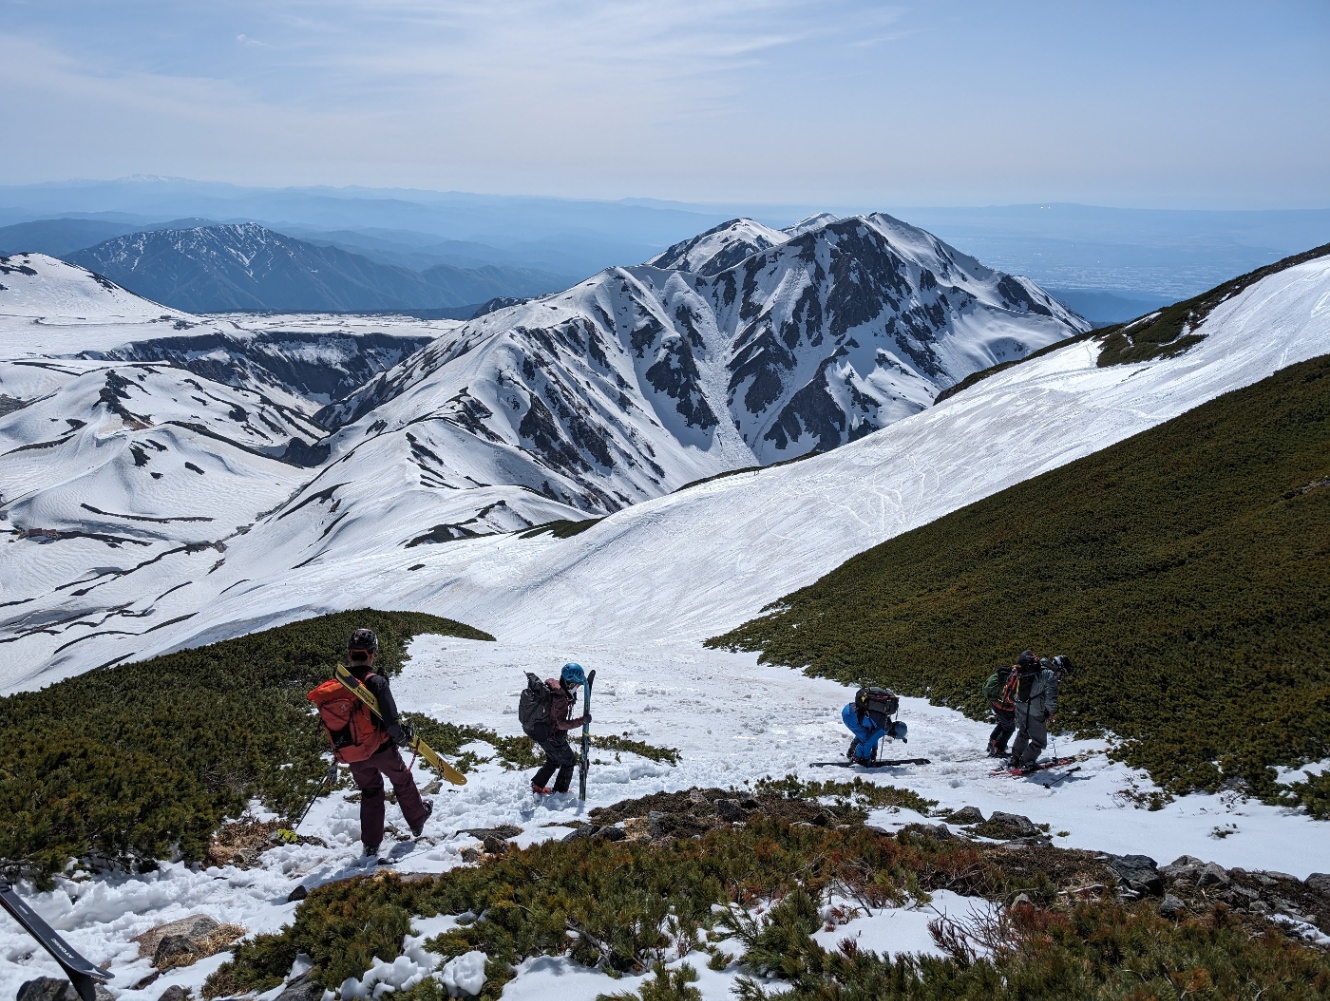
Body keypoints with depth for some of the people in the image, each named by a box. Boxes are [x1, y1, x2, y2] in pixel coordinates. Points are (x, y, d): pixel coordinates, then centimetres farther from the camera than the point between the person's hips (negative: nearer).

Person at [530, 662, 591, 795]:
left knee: (553, 760, 30)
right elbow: (561, 723, -30)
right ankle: (560, 791, 23)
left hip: (542, 733, 9)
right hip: (552, 738, -9)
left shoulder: (551, 685, -4)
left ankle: (537, 785, 39)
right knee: (569, 761, 12)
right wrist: (582, 720, -31)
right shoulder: (560, 698, -32)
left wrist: (572, 697, 1)